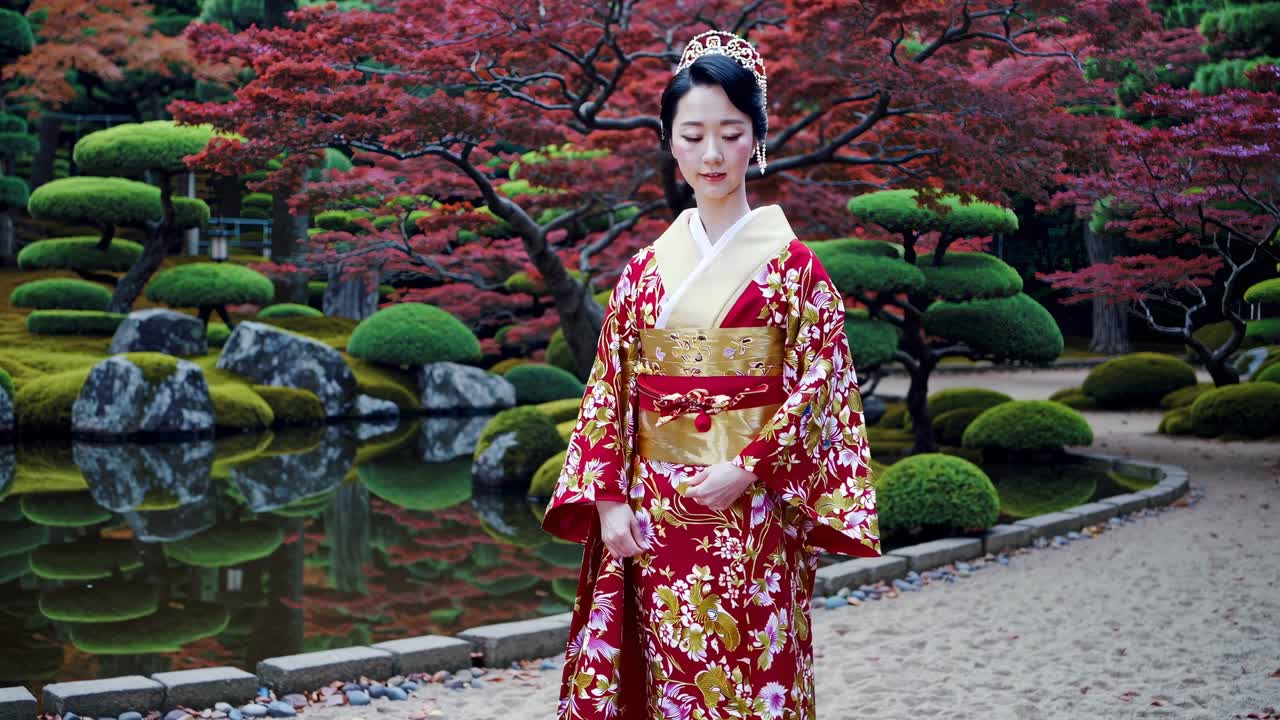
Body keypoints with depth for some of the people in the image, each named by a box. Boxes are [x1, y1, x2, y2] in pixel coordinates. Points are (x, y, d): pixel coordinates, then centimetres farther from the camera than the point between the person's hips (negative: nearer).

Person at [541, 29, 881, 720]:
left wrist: (745, 471, -15)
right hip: (655, 519, 3)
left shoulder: (791, 264, -2)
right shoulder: (646, 267, 8)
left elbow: (817, 392, -6)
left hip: (752, 516, -3)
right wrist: (608, 498, -3)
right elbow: (609, 388, 7)